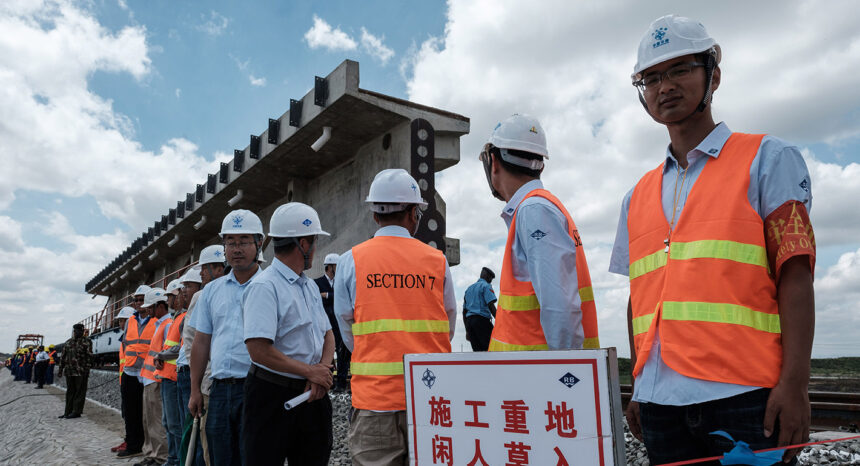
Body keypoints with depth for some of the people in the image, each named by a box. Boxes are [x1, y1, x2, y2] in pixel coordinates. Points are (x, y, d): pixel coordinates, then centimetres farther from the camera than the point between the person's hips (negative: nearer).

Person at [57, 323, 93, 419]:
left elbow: (89, 357, -8)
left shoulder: (86, 342, -3)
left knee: (79, 392, -2)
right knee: (70, 392, 12)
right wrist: (60, 369, 15)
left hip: (81, 372, -6)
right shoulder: (68, 342, 15)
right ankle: (68, 411, 19)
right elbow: (63, 357, 20)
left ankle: (76, 412, 2)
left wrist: (87, 370, -14)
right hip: (69, 371, 6)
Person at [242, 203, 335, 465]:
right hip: (273, 396, -7)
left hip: (311, 395, 8)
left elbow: (327, 334, 14)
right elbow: (259, 351, -23)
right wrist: (310, 372, -14)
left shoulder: (310, 286, 13)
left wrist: (322, 373, -6)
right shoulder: (264, 287, -15)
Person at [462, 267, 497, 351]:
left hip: (469, 320, 7)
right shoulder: (486, 285, 3)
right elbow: (490, 305, -11)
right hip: (482, 319, -7)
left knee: (477, 351, 2)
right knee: (490, 348, -11)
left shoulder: (469, 288, 26)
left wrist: (467, 331, 24)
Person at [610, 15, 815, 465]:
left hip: (745, 399, -4)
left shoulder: (768, 159, 4)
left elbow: (795, 277, -4)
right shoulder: (638, 198, 15)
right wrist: (637, 388, 12)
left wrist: (794, 383, -12)